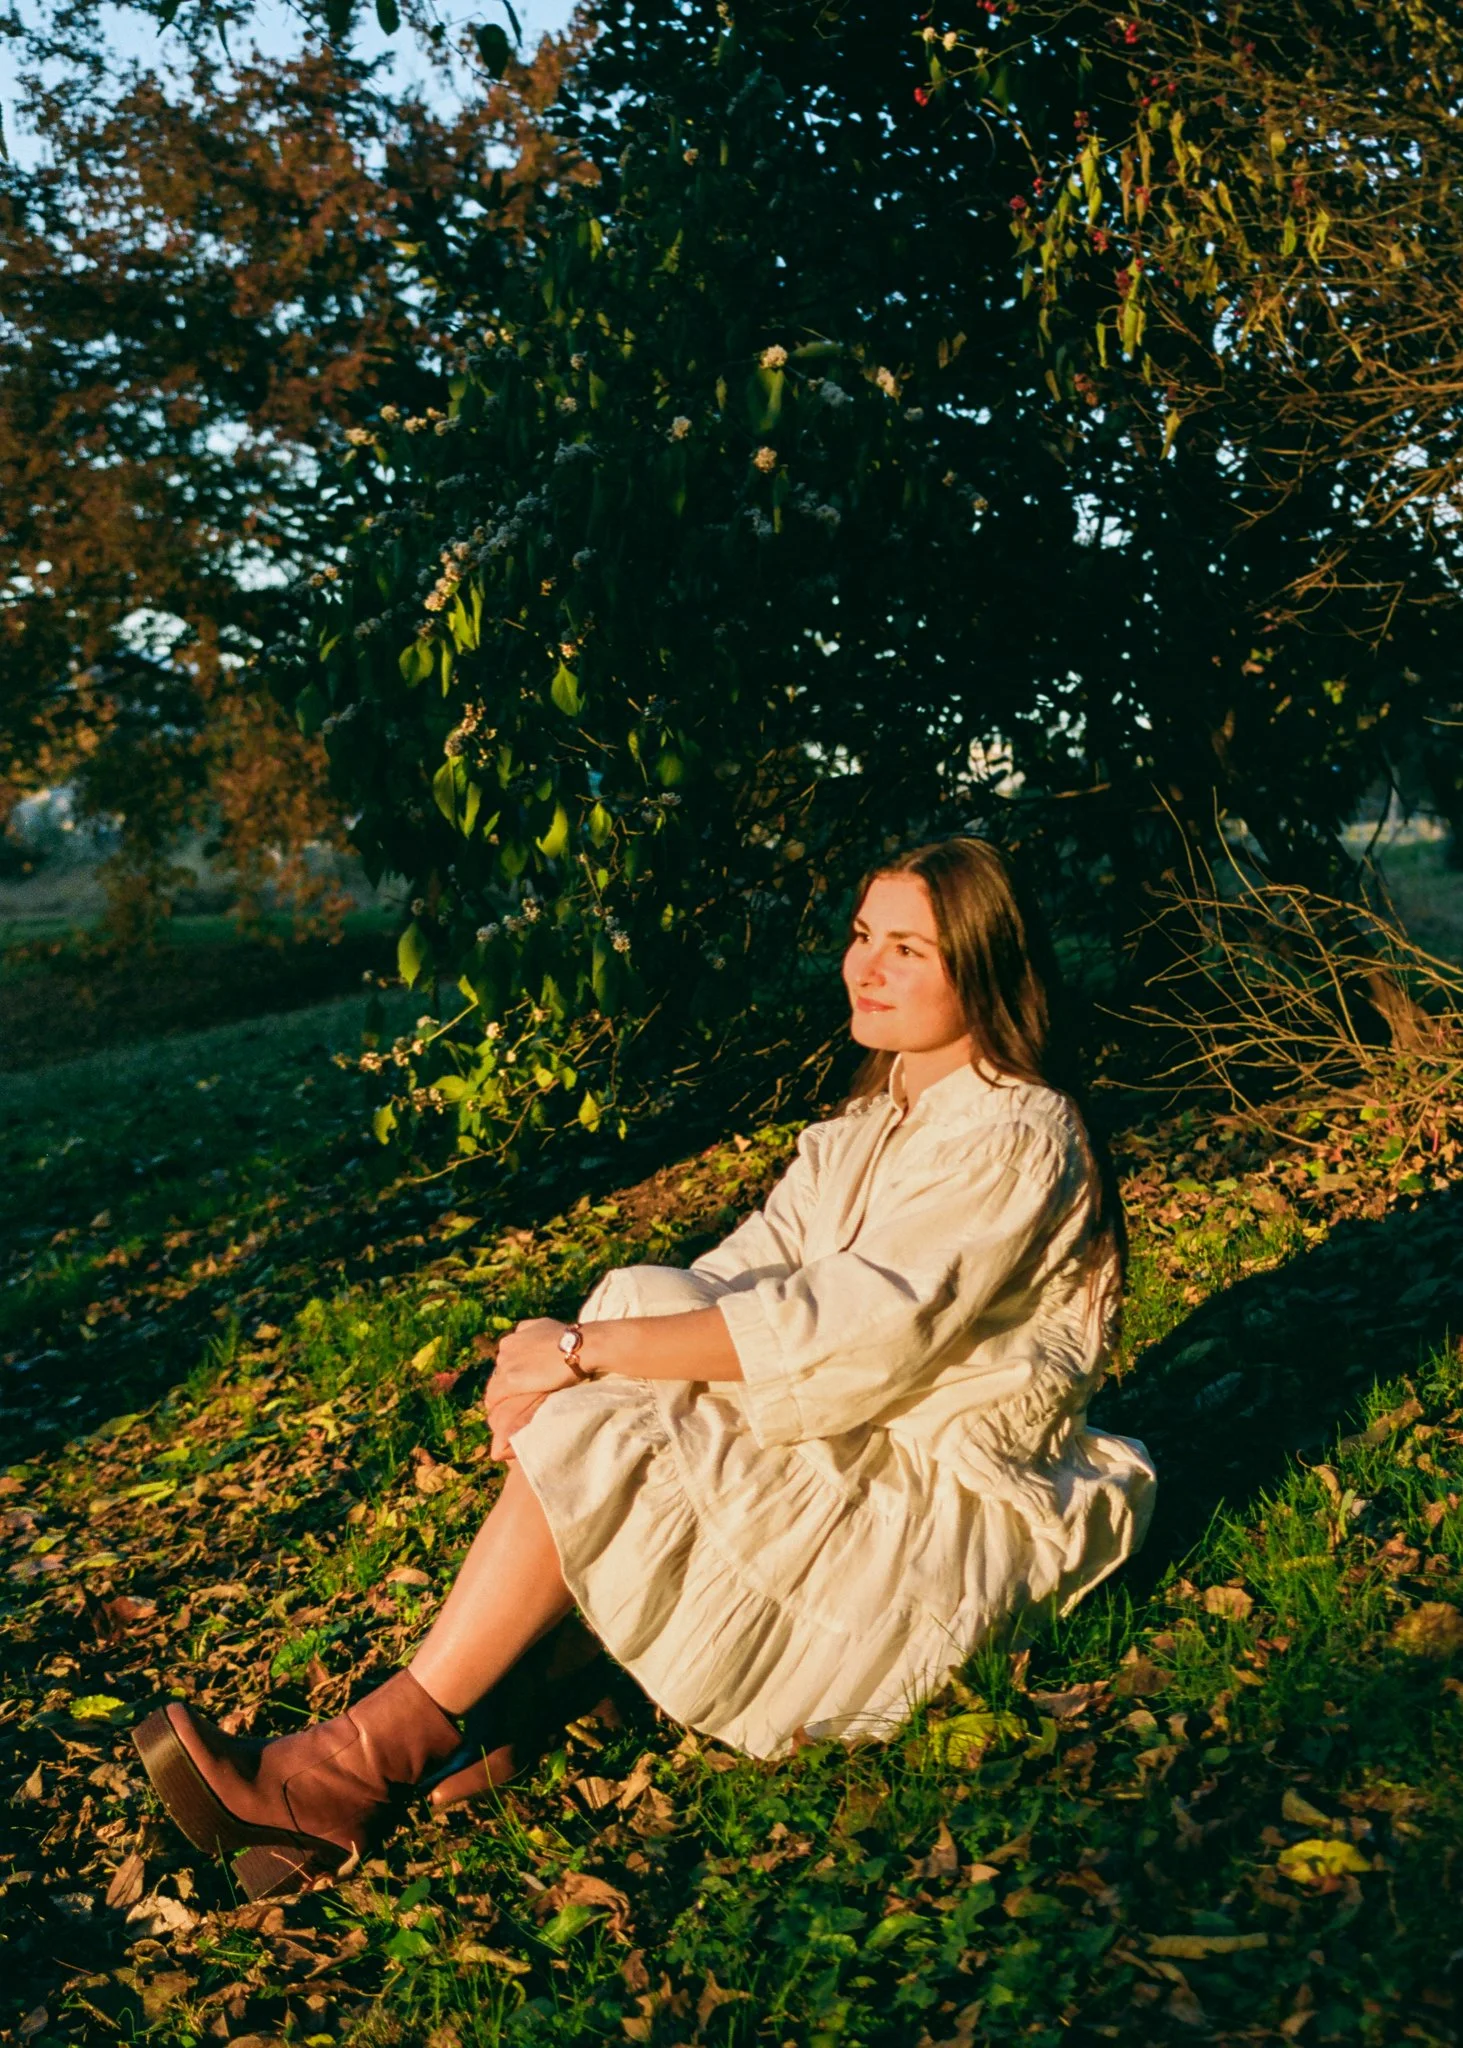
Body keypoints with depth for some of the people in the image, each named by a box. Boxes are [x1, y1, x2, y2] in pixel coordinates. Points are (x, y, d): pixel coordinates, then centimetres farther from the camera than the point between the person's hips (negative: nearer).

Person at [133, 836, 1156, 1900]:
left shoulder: (1016, 1137, -17)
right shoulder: (870, 1126, 11)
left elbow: (854, 1326, -26)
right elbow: (751, 1271, 1)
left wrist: (584, 1351, -25)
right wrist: (556, 1363, -16)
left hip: (944, 1504, -8)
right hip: (846, 1449, 8)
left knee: (587, 1444, -19)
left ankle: (362, 1764, -11)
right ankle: (490, 1712, -18)